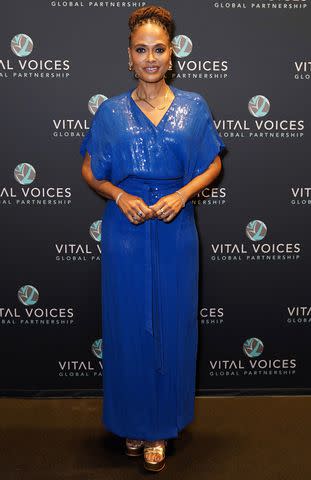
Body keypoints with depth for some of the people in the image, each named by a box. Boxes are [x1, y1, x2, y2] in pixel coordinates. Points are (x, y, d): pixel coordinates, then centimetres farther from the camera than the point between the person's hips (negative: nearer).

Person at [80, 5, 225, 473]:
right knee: (127, 324, 7)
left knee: (171, 324, 7)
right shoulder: (111, 111, 2)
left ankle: (161, 426, 25)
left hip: (175, 229, 1)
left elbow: (213, 164, 6)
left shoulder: (194, 106, 3)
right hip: (125, 231, 0)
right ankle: (132, 421, 28)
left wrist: (182, 194, -12)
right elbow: (90, 170, 6)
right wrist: (120, 196, -12)